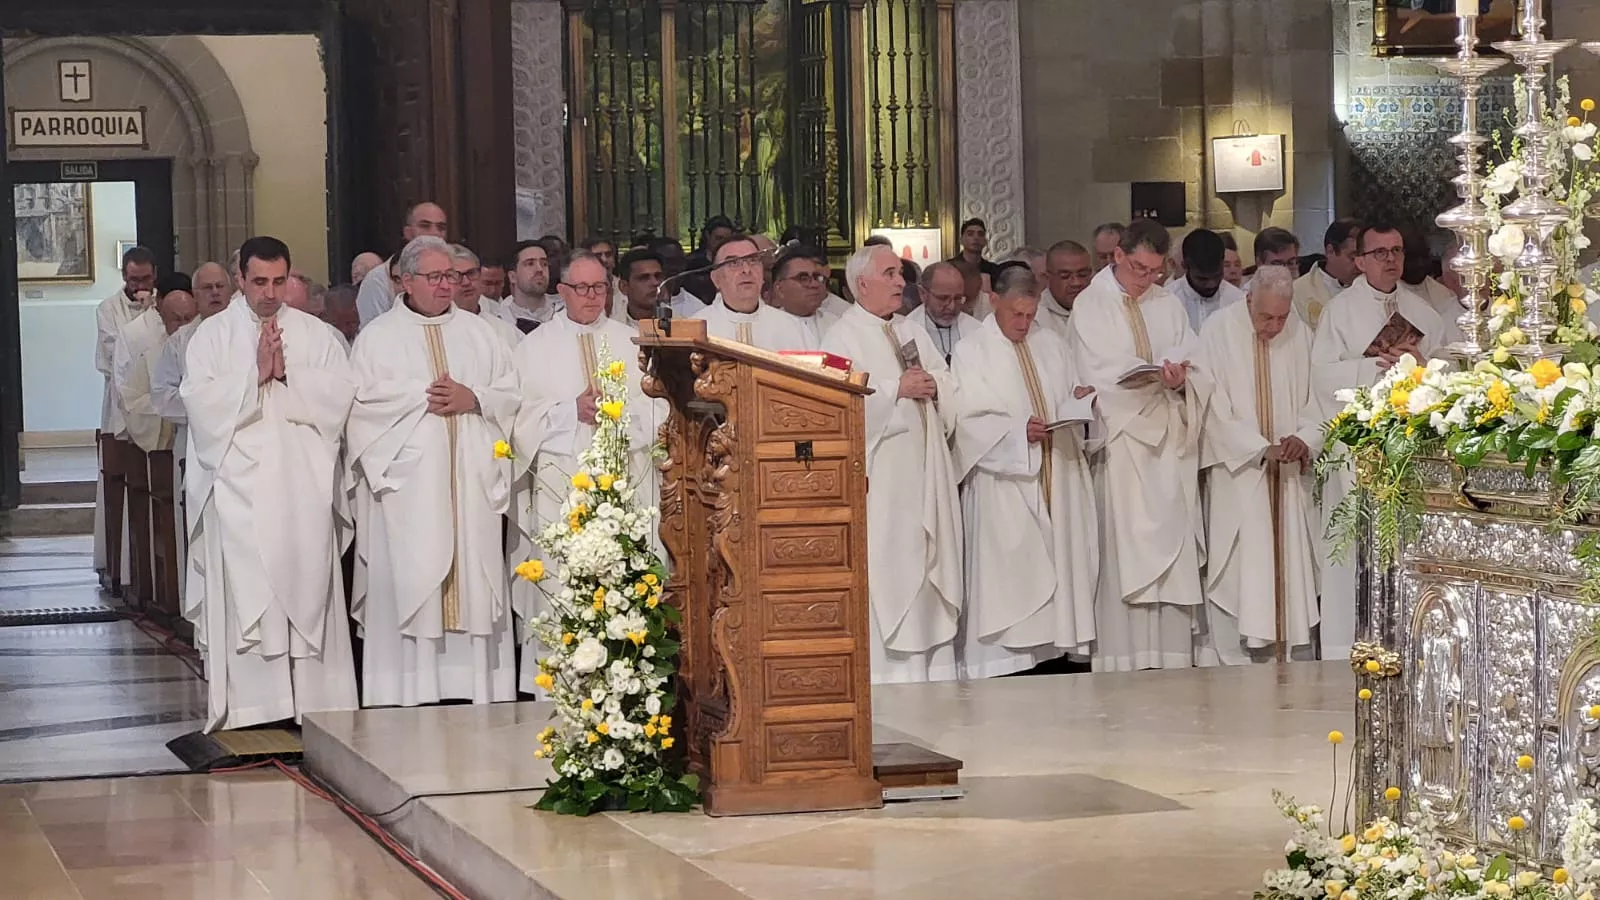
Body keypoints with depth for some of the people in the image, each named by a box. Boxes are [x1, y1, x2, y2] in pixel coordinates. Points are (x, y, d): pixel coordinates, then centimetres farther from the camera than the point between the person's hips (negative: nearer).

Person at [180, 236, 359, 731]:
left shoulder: (314, 333, 11)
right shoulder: (213, 333, 7)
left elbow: (341, 392, -2)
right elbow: (200, 399, -6)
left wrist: (286, 374, -10)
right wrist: (256, 375, -11)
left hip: (303, 485, 2)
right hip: (240, 485, -2)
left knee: (306, 589, 0)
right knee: (245, 594, -6)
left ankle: (311, 702, 4)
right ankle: (248, 705, -4)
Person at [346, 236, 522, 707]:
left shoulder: (480, 333, 16)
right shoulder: (379, 336, 7)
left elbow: (511, 395, 9)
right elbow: (364, 400, -5)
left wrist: (473, 399, -8)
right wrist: (422, 398, -10)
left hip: (471, 481, 3)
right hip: (408, 483, -2)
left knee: (475, 579, -2)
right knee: (409, 577, -8)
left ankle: (477, 694, 0)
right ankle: (410, 698, -6)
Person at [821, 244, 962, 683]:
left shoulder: (913, 332, 19)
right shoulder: (843, 337, -3)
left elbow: (950, 386, 19)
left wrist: (933, 386, -2)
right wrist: (897, 388, -15)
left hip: (924, 472, 7)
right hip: (880, 476, -7)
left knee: (929, 564, 6)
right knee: (885, 571, -8)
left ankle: (933, 670, 9)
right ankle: (888, 670, -6)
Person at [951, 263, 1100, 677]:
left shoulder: (1052, 345, 15)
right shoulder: (971, 352, -1)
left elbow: (1072, 407, 19)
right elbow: (968, 422, -9)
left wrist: (1080, 401, -4)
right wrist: (1018, 431, -21)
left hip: (1057, 481, 5)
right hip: (1004, 483, -5)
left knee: (1061, 562, 2)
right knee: (1007, 574, -8)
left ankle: (1056, 649, 6)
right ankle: (1008, 656, -7)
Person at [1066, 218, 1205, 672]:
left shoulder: (1169, 306, 15)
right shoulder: (1090, 307, 1)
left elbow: (1197, 374, 8)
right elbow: (1098, 378, -9)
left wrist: (1181, 381, -15)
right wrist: (1154, 377, -21)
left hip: (1171, 449, 4)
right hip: (1120, 444, -4)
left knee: (1174, 558, 2)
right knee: (1124, 555, -7)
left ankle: (1172, 657, 4)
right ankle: (1125, 658, -6)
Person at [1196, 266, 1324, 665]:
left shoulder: (1301, 334, 3)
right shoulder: (1219, 331, -8)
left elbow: (1316, 401, 6)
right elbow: (1214, 407, -10)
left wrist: (1304, 440, -14)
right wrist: (1261, 449, -19)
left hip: (1291, 476, 3)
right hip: (1237, 472, -3)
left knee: (1295, 573, 4)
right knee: (1238, 578, -4)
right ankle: (1234, 670, 1)